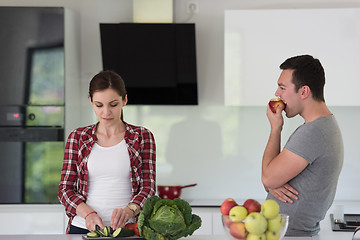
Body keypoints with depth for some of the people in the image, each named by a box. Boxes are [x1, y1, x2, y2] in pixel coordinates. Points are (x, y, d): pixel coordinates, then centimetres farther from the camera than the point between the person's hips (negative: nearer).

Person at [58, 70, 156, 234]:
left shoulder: (142, 137, 10)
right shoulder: (78, 138, 13)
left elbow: (148, 188, 3)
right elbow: (65, 189, 9)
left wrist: (129, 211, -18)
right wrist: (89, 213, -10)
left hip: (126, 228, -1)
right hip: (83, 227, 1)